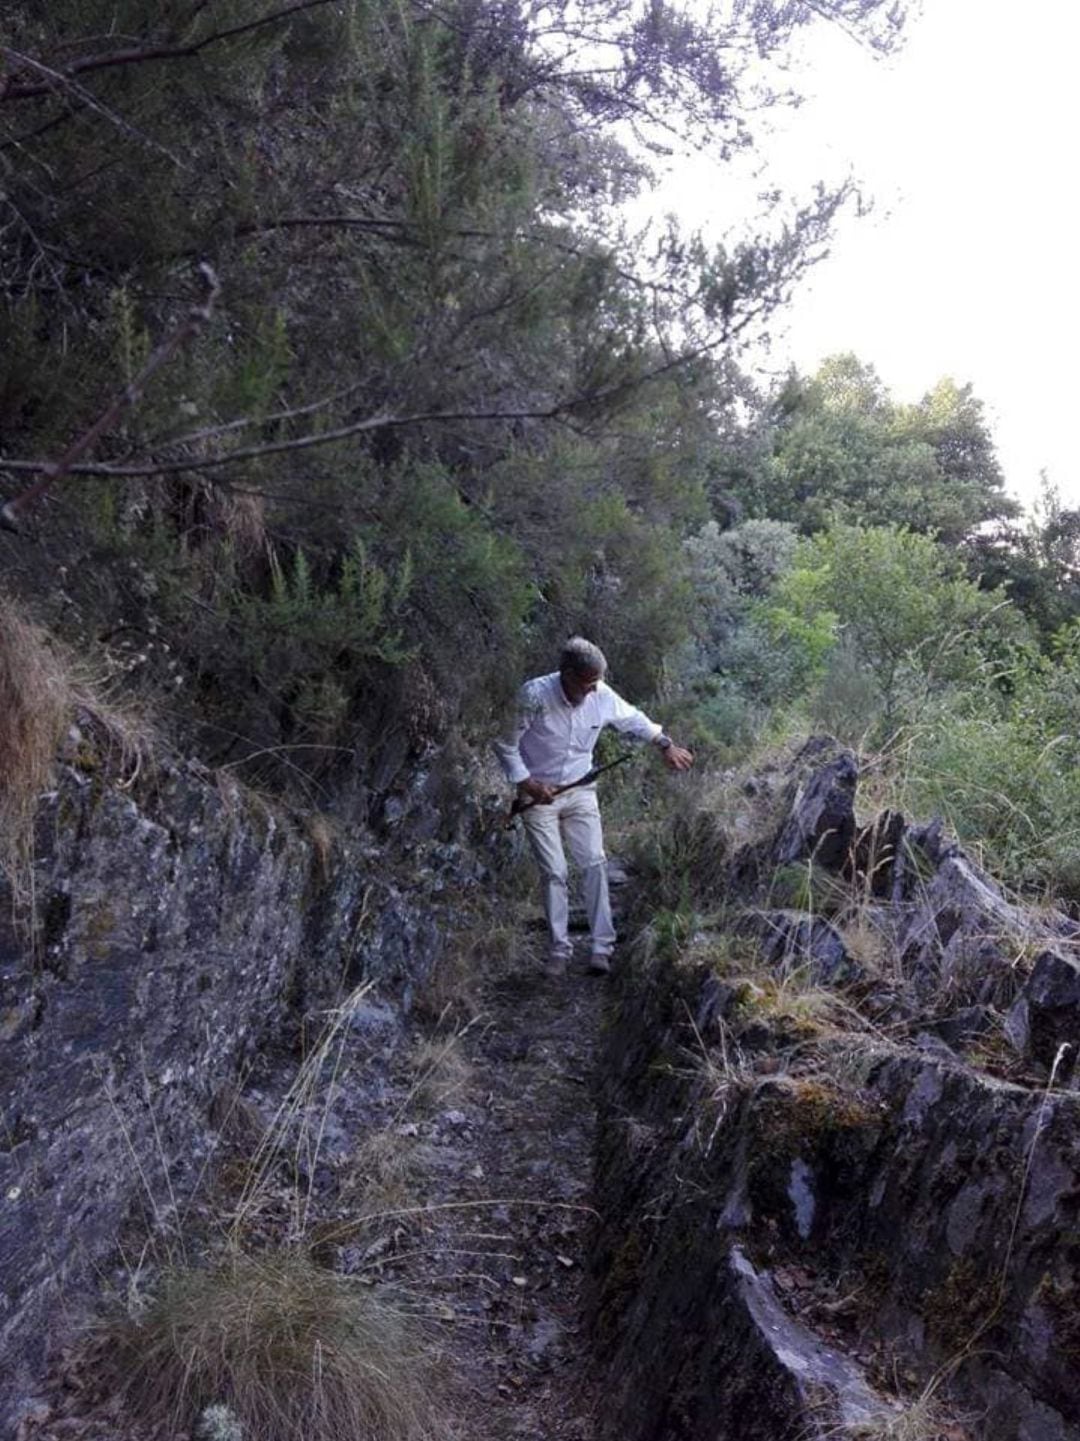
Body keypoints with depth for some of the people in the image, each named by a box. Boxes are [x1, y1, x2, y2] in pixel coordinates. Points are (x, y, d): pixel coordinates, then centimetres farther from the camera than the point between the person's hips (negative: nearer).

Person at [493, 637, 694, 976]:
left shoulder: (602, 696, -9)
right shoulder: (534, 695, -21)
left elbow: (634, 720, 12)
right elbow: (506, 744, -11)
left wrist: (666, 746, 12)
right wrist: (526, 784, -17)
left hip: (580, 793, 3)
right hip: (538, 795, -3)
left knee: (594, 864, -7)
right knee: (553, 872, -4)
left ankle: (601, 947, -1)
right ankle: (559, 950, 10)